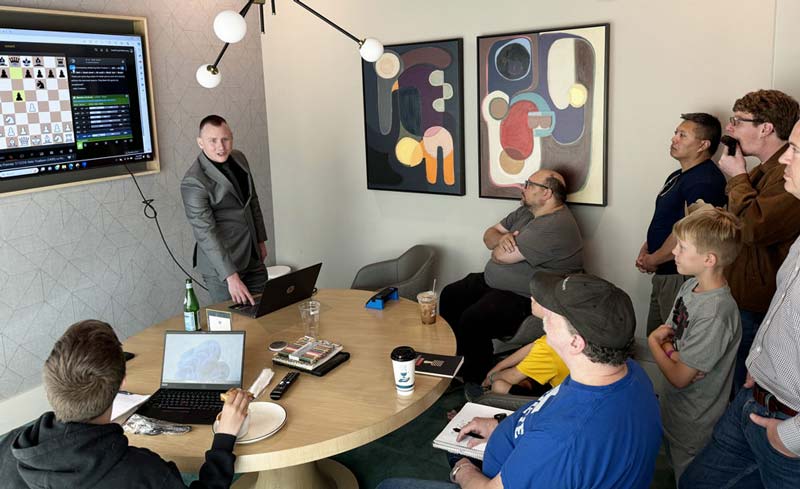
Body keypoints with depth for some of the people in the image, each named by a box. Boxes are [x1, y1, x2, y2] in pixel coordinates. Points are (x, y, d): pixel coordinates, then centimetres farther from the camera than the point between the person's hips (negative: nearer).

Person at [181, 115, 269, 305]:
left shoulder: (239, 158, 3)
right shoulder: (193, 182, -19)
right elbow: (205, 233, -24)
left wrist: (261, 240, 19)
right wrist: (230, 276, -29)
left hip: (253, 259, 7)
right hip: (221, 263, -6)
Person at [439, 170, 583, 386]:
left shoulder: (555, 227, -25)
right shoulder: (526, 211, 9)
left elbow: (501, 256, -25)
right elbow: (489, 236, 12)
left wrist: (501, 247, 0)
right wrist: (501, 239, -12)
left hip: (524, 298, -11)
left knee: (471, 320, -27)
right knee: (450, 295, 7)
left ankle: (475, 383, -5)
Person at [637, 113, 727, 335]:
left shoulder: (704, 182, -20)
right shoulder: (677, 176, 14)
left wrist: (652, 261, -11)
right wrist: (646, 250, 6)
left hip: (680, 276, -10)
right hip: (663, 273, 10)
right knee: (655, 335, 19)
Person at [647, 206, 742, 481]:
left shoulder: (715, 314, -31)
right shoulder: (691, 285, -4)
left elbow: (679, 378, -25)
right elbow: (669, 332, 5)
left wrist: (654, 342, -9)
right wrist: (671, 351, -19)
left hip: (694, 425, -7)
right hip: (673, 407, 7)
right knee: (674, 469, 25)